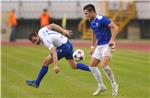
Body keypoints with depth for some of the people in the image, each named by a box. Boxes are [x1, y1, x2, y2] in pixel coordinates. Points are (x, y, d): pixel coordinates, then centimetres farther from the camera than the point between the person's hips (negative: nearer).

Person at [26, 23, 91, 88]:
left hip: (63, 48, -10)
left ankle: (36, 83, 3)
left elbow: (54, 52, -40)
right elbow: (52, 25, 10)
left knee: (45, 62, -6)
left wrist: (55, 65, -49)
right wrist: (64, 31, 14)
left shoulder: (45, 40, -28)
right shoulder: (41, 31, -3)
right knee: (74, 66, 18)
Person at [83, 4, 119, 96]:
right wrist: (92, 46, 26)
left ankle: (114, 85, -5)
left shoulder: (101, 19, -18)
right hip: (99, 46, 9)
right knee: (92, 66, 7)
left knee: (104, 65, -23)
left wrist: (112, 40, -32)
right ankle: (101, 86, 18)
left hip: (107, 45, -9)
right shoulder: (91, 22, 8)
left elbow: (115, 27, -23)